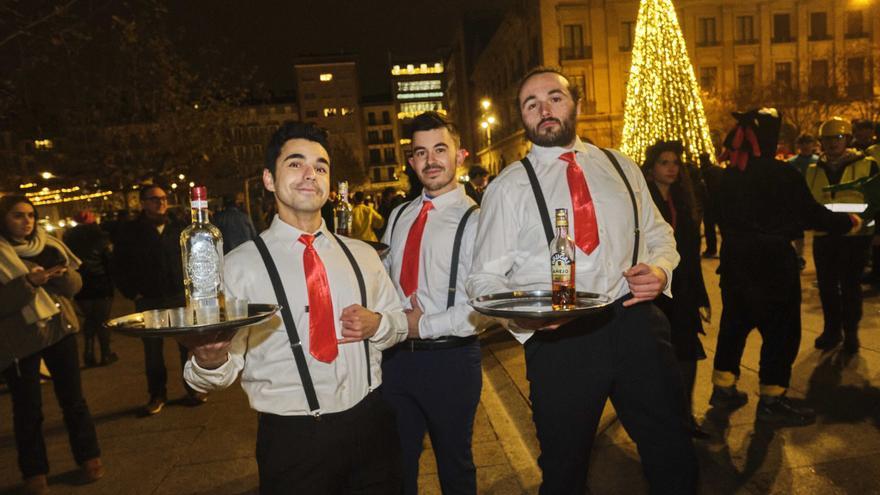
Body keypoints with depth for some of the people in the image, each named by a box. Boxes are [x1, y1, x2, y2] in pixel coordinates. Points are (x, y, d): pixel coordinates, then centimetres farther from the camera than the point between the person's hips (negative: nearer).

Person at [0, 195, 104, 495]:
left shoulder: (47, 245, 5)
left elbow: (75, 284, 4)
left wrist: (60, 272, -15)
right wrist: (28, 282, -25)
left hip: (59, 329, 3)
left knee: (73, 398, 10)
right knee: (28, 408, 7)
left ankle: (88, 457, 23)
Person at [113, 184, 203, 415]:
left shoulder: (178, 229, 8)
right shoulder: (130, 232, 1)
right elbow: (120, 268, 3)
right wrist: (133, 293, -3)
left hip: (181, 297, 1)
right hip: (149, 301, -1)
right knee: (153, 350, 7)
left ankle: (193, 389, 21)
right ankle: (157, 395, 21)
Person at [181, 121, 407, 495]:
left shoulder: (361, 255, 5)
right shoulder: (240, 266, -8)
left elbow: (399, 322, 15)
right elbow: (220, 373, -10)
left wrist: (377, 324, -7)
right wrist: (209, 359, -33)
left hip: (370, 426, 4)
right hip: (292, 440, -3)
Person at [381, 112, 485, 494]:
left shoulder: (475, 221, -12)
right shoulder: (399, 216, 8)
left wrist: (422, 325, -14)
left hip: (449, 360, -5)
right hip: (396, 356, 5)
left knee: (454, 464, 18)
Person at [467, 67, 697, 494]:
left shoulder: (620, 167, 12)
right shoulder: (508, 187, 0)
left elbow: (658, 235, 20)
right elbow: (485, 277, -3)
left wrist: (660, 269, -3)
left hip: (636, 325, 3)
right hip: (558, 336, -3)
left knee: (674, 457, 15)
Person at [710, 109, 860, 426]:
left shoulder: (730, 176, 2)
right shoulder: (782, 174, -15)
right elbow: (812, 215, -9)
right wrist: (847, 222, 9)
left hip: (735, 261, 6)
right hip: (772, 263, -6)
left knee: (734, 323, 16)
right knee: (781, 329, 6)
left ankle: (723, 389, 24)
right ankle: (771, 401, 12)